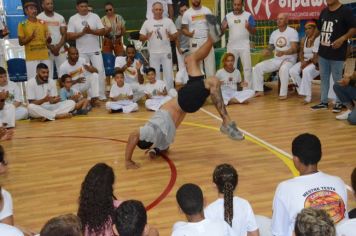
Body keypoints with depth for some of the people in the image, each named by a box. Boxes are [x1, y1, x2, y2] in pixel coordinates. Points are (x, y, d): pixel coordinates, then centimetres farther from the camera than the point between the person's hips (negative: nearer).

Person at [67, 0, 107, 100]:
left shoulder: (94, 16, 1)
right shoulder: (73, 19, -1)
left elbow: (103, 31, -2)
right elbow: (69, 36, -7)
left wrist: (91, 31, -18)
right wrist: (82, 32, -18)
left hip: (95, 50, 1)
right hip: (82, 52, -1)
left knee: (100, 71, -2)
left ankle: (102, 95, 7)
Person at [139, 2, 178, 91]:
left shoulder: (168, 21, 3)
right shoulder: (147, 22, 3)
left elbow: (176, 35, 3)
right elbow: (141, 37, 5)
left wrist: (170, 36, -19)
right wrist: (147, 37, -17)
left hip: (166, 52, 0)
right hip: (153, 53, 0)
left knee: (168, 74, 3)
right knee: (155, 75, 7)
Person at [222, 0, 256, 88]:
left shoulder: (248, 15, -2)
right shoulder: (228, 16, 6)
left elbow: (254, 32, -4)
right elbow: (222, 31, 6)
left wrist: (249, 27, -25)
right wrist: (223, 27, -18)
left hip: (244, 46, -2)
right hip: (231, 47, 3)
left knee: (247, 68, -2)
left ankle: (249, 89, 3)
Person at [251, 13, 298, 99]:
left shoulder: (292, 32, -9)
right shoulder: (274, 33, 12)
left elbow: (294, 49, -19)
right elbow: (271, 47, 15)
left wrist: (283, 52, -38)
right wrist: (267, 51, -10)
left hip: (289, 60, -6)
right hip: (276, 60, 6)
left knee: (283, 69, -41)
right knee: (258, 67, -9)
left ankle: (283, 93, -31)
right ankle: (259, 90, -3)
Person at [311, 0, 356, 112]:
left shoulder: (346, 11, -10)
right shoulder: (324, 11, 11)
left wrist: (342, 39, -23)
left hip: (337, 53, -7)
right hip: (323, 52, 7)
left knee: (337, 79, 2)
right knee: (324, 78, 13)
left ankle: (339, 102, 17)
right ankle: (323, 102, 23)